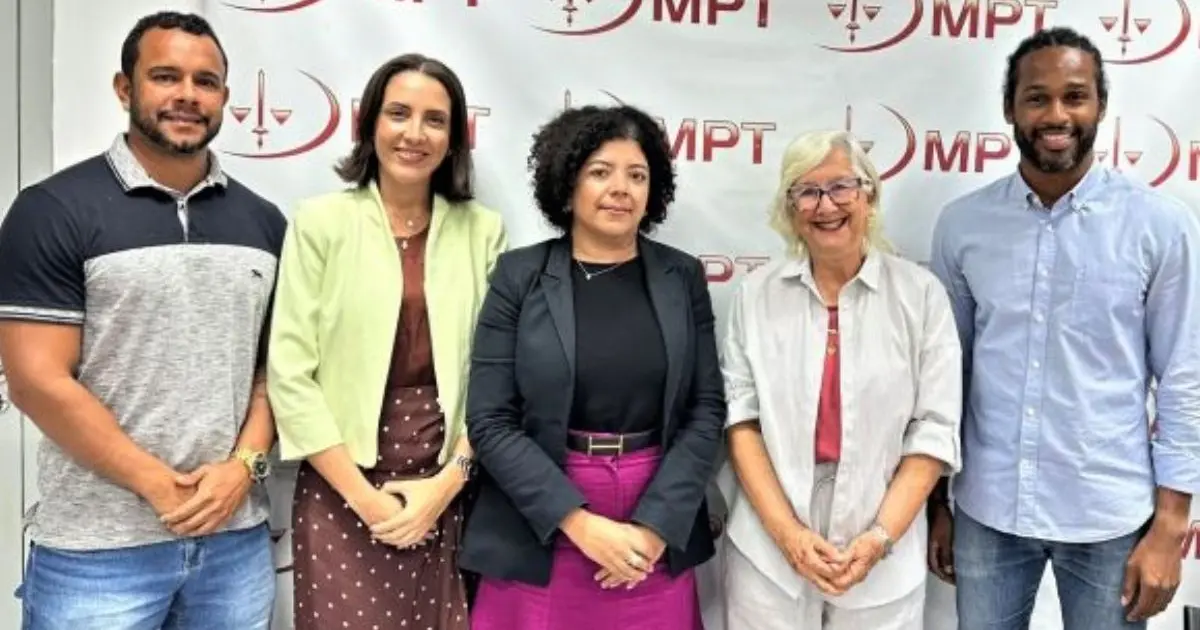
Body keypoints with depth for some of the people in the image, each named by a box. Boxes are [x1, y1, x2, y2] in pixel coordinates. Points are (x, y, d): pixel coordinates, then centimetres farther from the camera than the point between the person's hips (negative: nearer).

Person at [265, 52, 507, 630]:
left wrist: (448, 482, -7)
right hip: (341, 495, -1)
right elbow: (289, 374, -6)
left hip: (449, 495, 2)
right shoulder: (321, 221, -3)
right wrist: (365, 496, -10)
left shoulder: (483, 231, 3)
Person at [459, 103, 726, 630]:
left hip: (659, 533, 2)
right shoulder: (519, 276, -4)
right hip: (539, 534, -1)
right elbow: (490, 421, -8)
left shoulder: (682, 276, 2)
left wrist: (655, 524, -11)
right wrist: (581, 523, -15)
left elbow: (707, 410, 0)